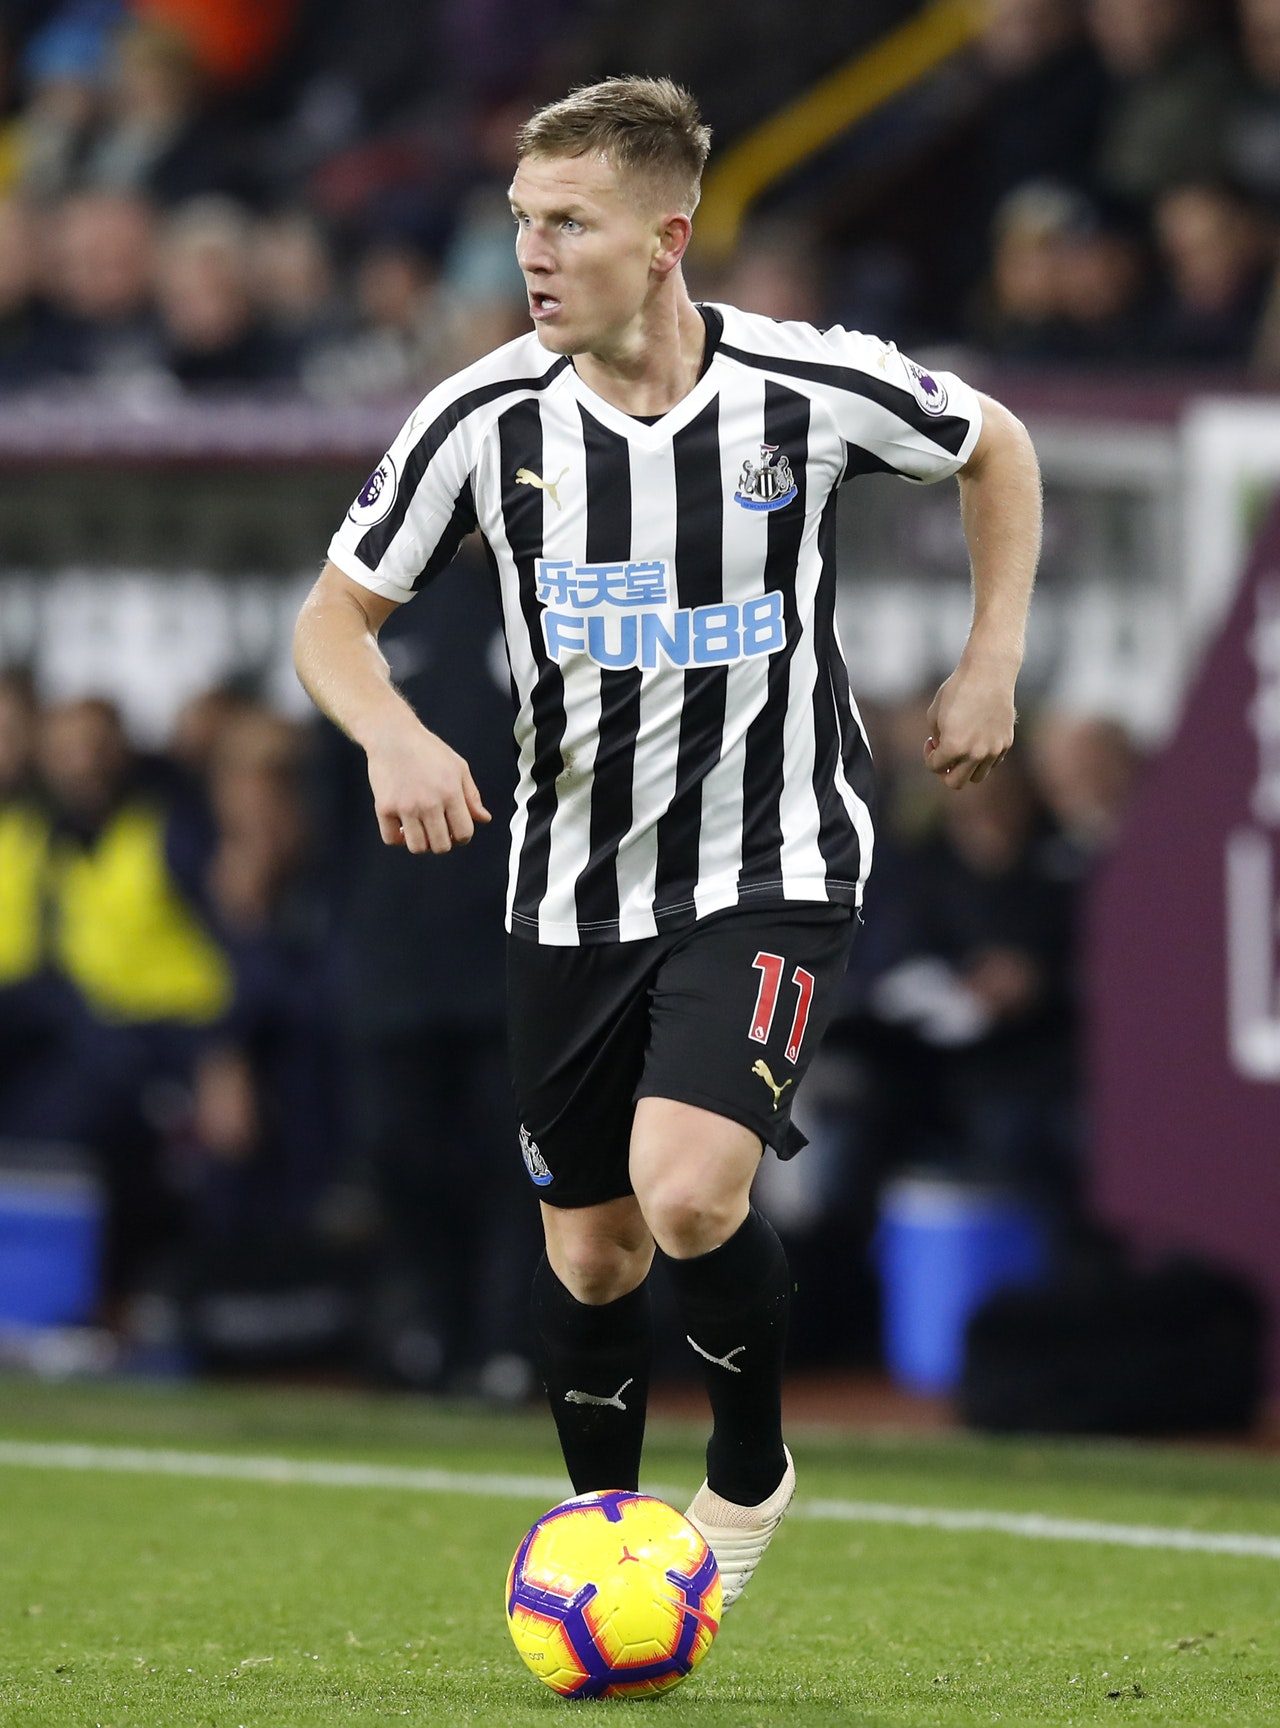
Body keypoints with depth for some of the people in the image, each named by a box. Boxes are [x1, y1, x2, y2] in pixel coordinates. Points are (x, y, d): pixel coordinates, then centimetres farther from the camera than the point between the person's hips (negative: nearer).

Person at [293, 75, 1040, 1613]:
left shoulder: (814, 390, -13)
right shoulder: (484, 418, -10)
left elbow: (994, 448, 9)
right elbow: (333, 618, 0)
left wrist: (993, 664, 2)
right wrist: (393, 736, -20)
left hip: (773, 866, -3)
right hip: (574, 888, 3)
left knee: (687, 1191, -23)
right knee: (589, 1250, 10)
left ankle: (748, 1469, 5)